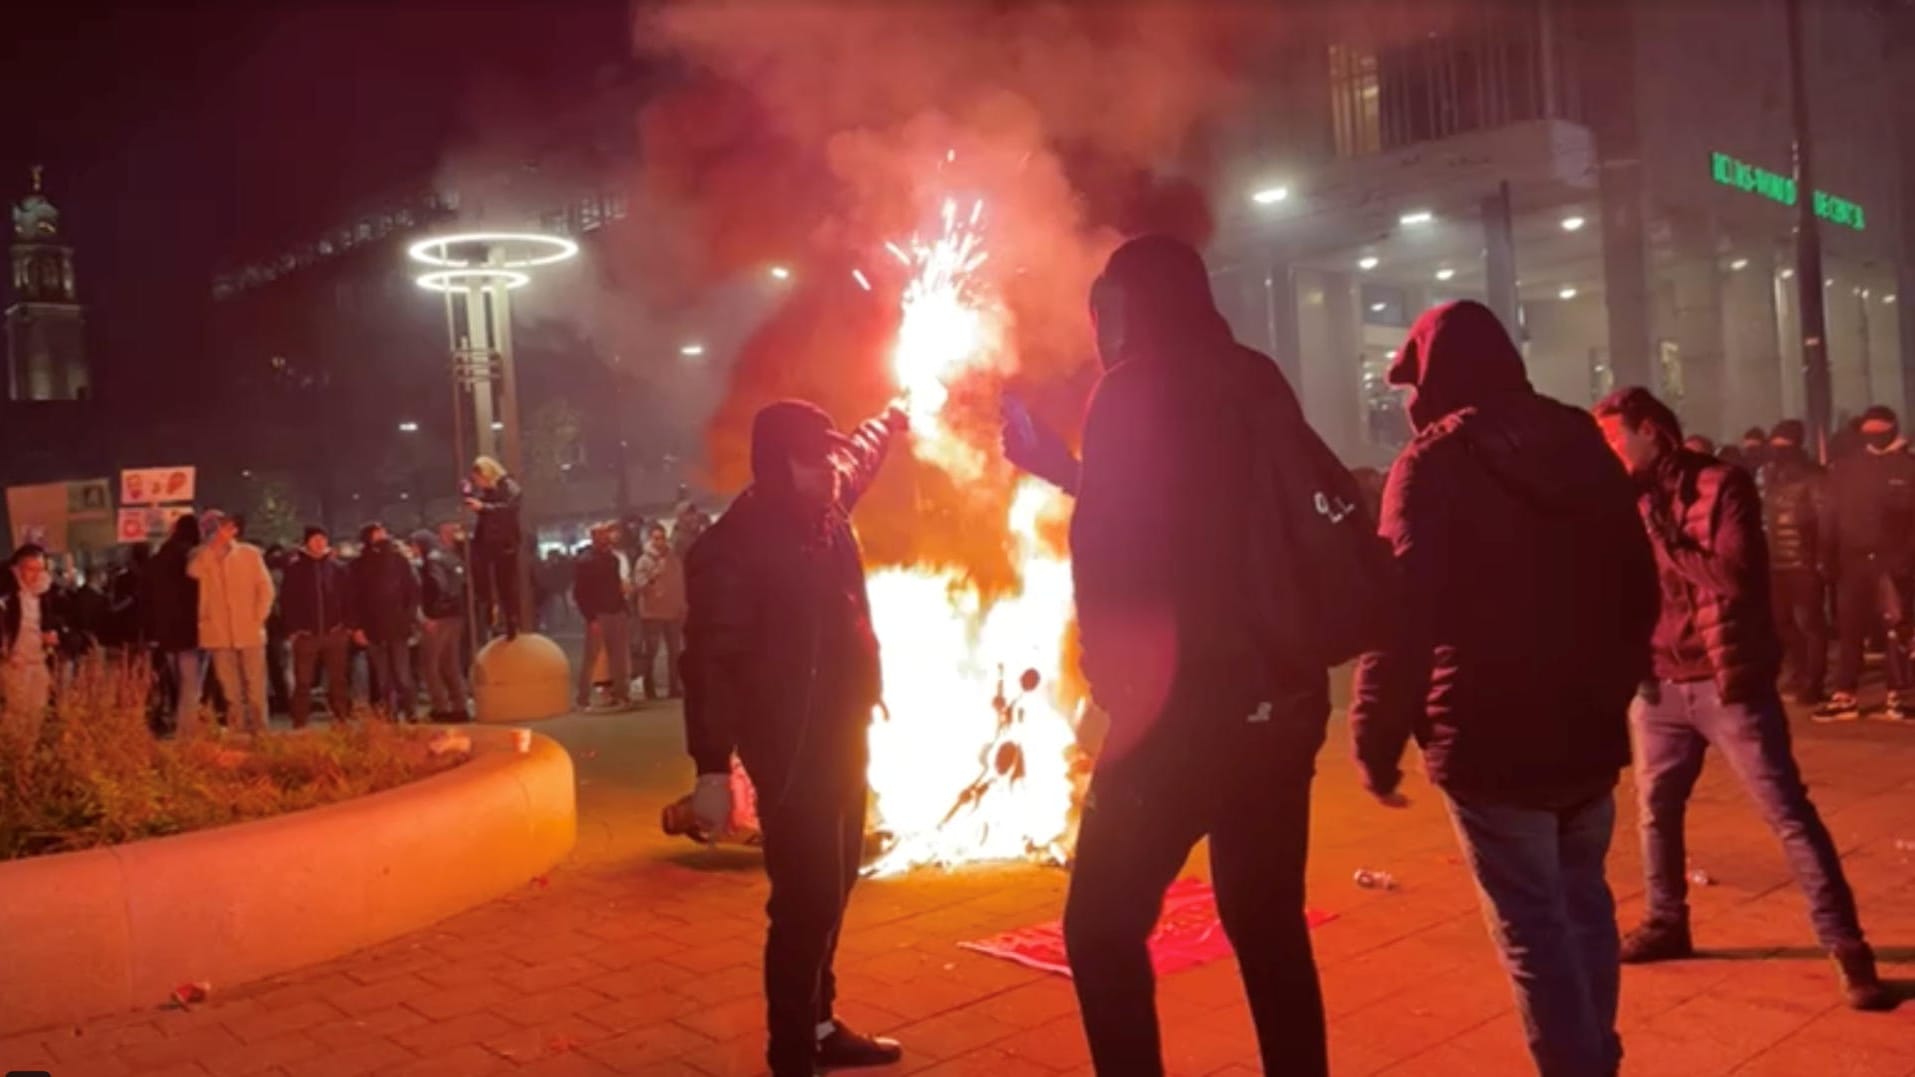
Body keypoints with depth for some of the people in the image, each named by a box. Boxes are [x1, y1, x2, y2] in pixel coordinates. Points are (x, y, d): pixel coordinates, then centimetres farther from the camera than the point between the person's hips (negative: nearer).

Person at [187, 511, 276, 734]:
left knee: (255, 688, -1)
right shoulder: (201, 557, 8)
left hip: (249, 632, -1)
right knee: (230, 692, 5)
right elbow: (193, 574, -12)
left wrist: (258, 618, -5)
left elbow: (265, 587, 3)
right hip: (218, 634, 1)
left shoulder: (250, 553, 3)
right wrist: (211, 547, -13)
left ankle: (259, 732, 3)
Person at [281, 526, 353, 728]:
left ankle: (343, 720, 12)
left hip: (335, 633, 1)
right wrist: (292, 630, -7)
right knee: (303, 682, 2)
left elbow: (348, 598, 6)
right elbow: (286, 601, 0)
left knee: (339, 679, 6)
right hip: (305, 634, -1)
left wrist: (348, 626, -2)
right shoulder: (295, 569, 2)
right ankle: (300, 724, 7)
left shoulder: (337, 567, 7)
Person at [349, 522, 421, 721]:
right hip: (373, 630, 1)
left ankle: (407, 714, 5)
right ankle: (387, 717, 11)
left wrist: (409, 617, -3)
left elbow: (413, 590, 6)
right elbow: (353, 599, 3)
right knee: (382, 680, 5)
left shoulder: (399, 560, 4)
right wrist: (357, 627, -5)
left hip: (398, 628, -1)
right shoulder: (359, 566, 4)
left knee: (403, 677, -5)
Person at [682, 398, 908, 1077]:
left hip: (842, 736, 9)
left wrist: (891, 420, 48)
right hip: (791, 748, -9)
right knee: (806, 902, -6)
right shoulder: (736, 544, -17)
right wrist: (712, 768, -23)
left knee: (830, 893, 18)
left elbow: (861, 459, 31)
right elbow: (711, 659, -20)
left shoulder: (825, 516, 7)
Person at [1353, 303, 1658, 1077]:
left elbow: (1402, 614, -18)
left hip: (1489, 738, -7)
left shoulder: (1433, 463, -12)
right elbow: (1638, 584, 14)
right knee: (1583, 903, 21)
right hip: (1589, 728, 7)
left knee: (1532, 927, 2)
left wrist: (1377, 742, -11)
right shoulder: (1582, 443, 7)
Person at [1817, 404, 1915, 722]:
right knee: (1848, 629, 6)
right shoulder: (1846, 468, 10)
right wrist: (1828, 553, -4)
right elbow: (1833, 514, 6)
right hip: (1852, 560, 2)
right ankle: (1844, 697, 11)